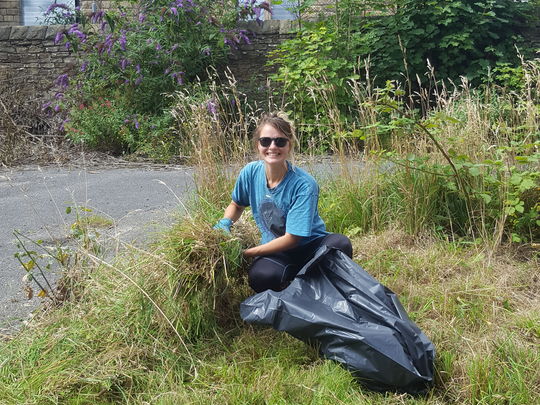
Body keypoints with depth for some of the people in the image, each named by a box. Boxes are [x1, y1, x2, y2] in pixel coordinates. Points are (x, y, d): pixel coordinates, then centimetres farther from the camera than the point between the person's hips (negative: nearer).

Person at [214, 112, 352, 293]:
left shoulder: (304, 184, -21)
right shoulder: (250, 173, -7)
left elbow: (292, 238, -20)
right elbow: (237, 205, 16)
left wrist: (245, 253, -19)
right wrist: (224, 223, -7)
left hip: (310, 246, -2)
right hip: (276, 252, 2)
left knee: (339, 243, -36)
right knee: (260, 277, -35)